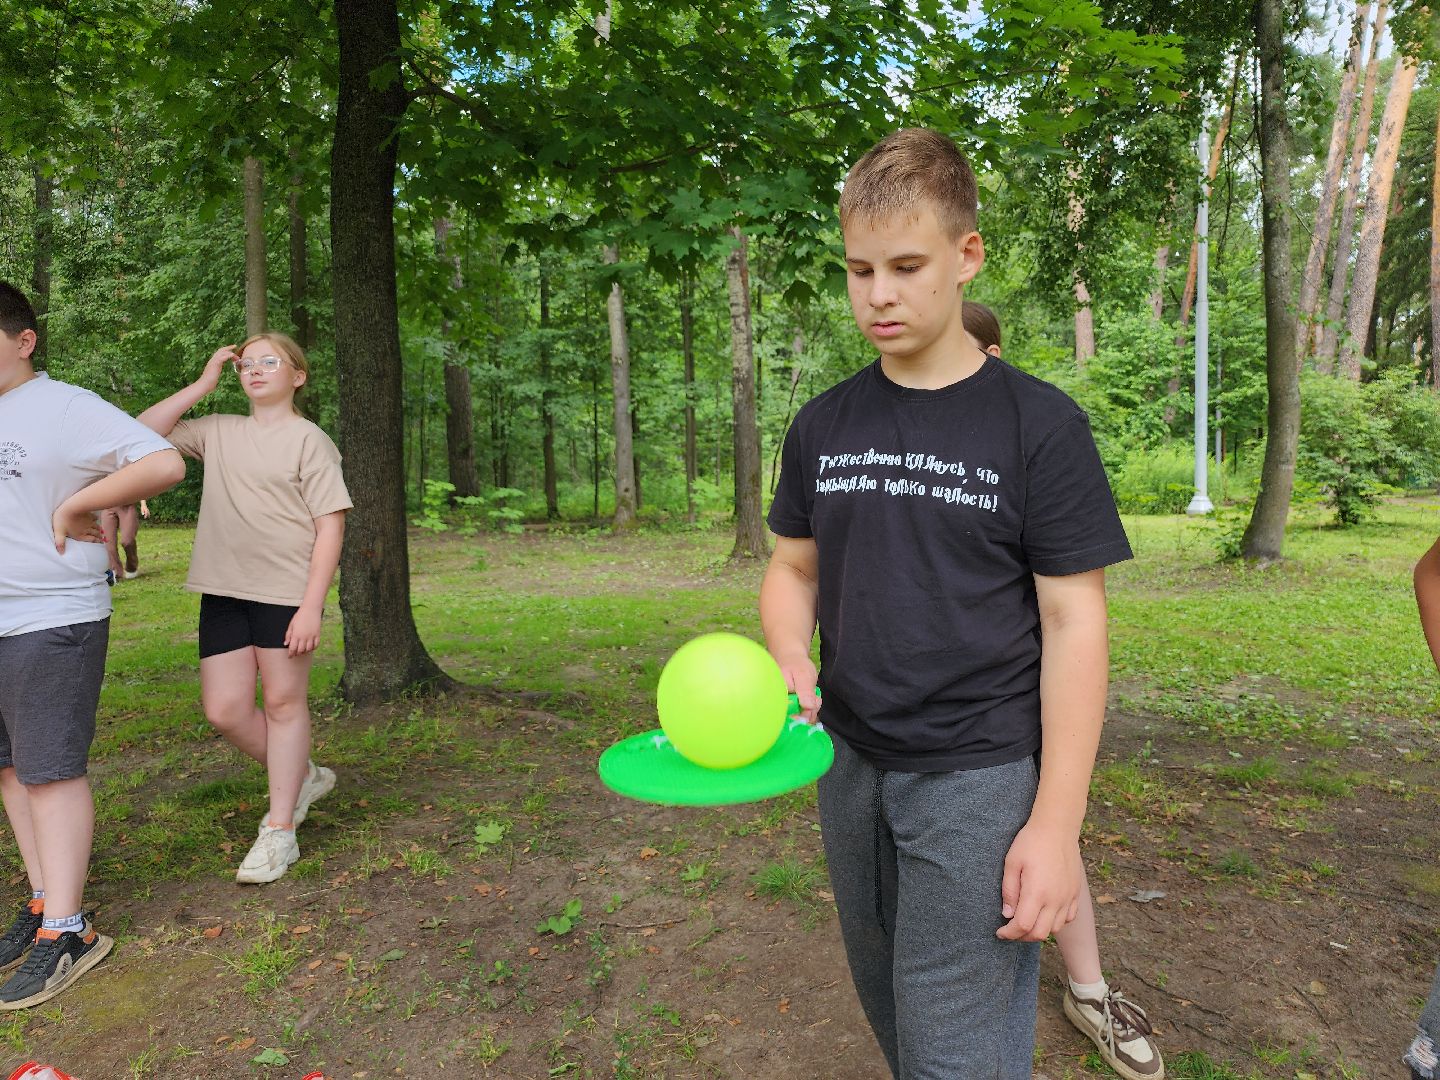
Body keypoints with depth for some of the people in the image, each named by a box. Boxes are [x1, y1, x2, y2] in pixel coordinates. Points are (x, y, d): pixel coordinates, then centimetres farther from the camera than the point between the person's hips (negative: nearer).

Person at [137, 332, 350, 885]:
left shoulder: (308, 439, -4)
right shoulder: (217, 432, 12)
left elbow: (330, 528, -8)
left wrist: (311, 607, -15)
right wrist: (203, 384, 5)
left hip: (286, 592, -5)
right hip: (224, 591, 5)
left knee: (283, 702, 4)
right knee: (225, 711, 4)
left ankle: (279, 831, 16)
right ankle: (303, 777, 29)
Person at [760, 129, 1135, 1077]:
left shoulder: (1040, 425, -9)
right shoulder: (822, 426, 3)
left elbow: (1074, 620, -9)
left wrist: (1057, 822, -13)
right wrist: (790, 664, -11)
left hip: (979, 777, -4)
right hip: (849, 765, 5)